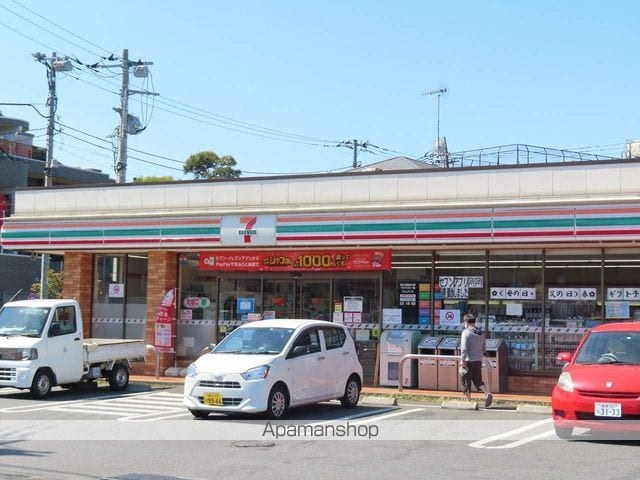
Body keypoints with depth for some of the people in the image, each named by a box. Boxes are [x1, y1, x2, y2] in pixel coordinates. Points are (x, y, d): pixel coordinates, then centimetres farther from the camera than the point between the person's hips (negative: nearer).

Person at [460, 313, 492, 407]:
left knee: (466, 381, 5)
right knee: (478, 380, 9)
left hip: (469, 360, -6)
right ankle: (488, 393, -15)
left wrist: (462, 360, -17)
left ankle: (468, 401, 9)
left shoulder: (466, 332, -8)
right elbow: (483, 349, 19)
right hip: (478, 361, 6)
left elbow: (464, 348, -16)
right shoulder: (481, 333, 12)